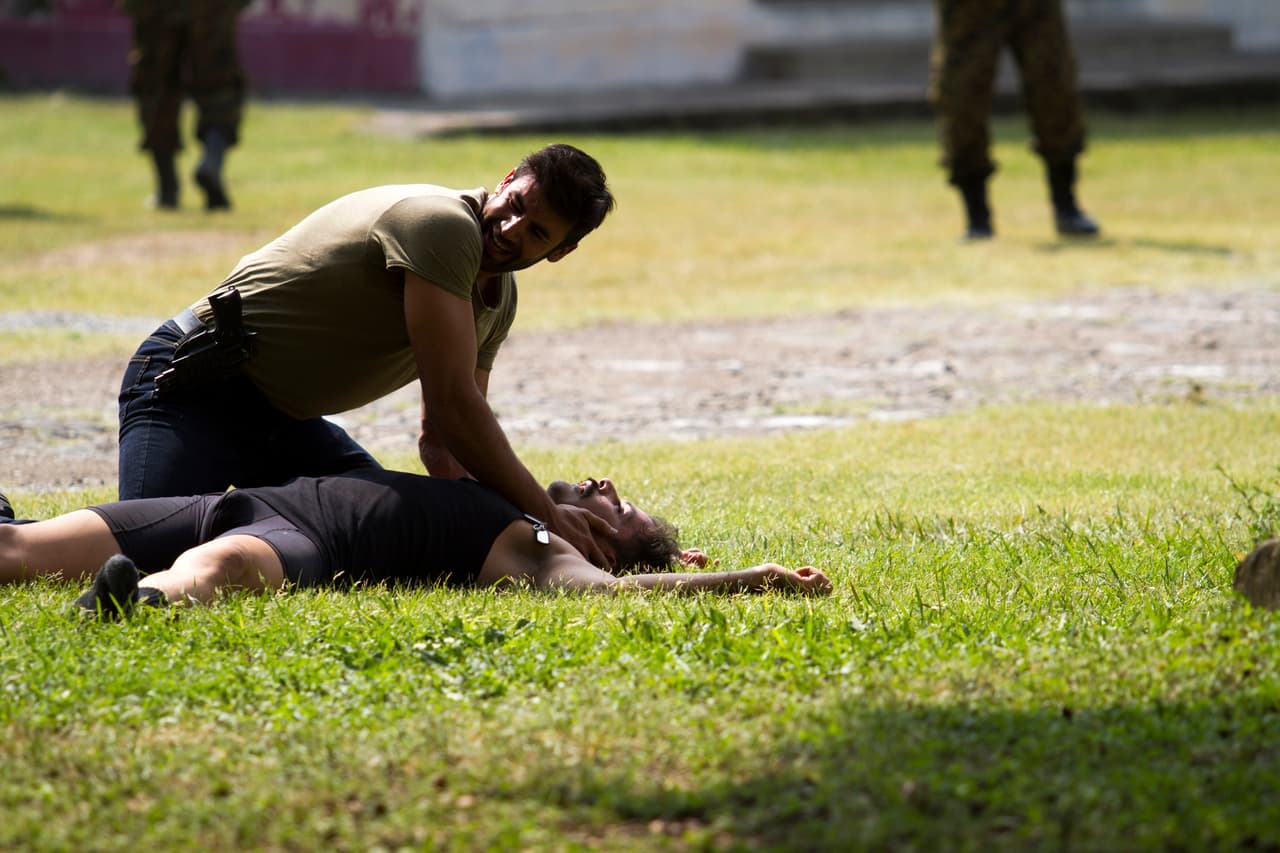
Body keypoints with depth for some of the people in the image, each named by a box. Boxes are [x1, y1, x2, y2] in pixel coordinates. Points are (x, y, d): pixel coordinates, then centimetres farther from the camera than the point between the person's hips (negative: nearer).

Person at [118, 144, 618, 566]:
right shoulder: (441, 224, -23)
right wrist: (544, 514, -22)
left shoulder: (500, 299, 8)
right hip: (196, 389, -9)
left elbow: (441, 438, 12)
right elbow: (451, 403, -27)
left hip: (282, 417, 9)